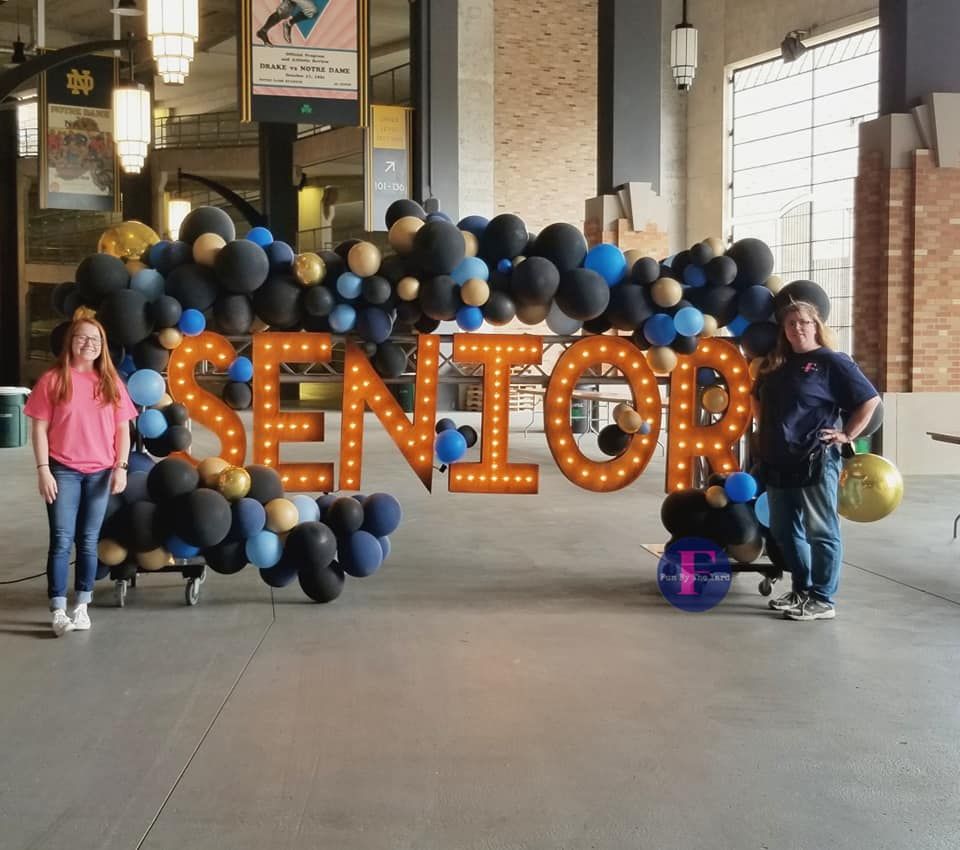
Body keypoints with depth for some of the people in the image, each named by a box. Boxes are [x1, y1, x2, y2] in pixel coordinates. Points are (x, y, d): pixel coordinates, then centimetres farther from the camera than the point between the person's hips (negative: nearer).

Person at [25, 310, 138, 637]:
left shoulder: (111, 382, 6)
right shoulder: (53, 379, -2)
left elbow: (123, 429, 8)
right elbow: (39, 428, -3)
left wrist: (121, 468, -2)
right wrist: (43, 470, -10)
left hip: (100, 472, 3)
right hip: (63, 471, -2)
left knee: (88, 541, 7)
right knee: (61, 541, -4)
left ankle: (82, 607, 16)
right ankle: (58, 611, -1)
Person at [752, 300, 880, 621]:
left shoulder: (831, 362, -6)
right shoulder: (775, 364, 13)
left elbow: (870, 400, -7)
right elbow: (757, 399, 31)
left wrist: (847, 435, -8)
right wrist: (764, 429, 19)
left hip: (816, 461, -8)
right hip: (778, 462, 8)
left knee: (821, 532, -1)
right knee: (784, 531, 13)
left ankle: (822, 600, 5)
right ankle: (802, 590, 26)